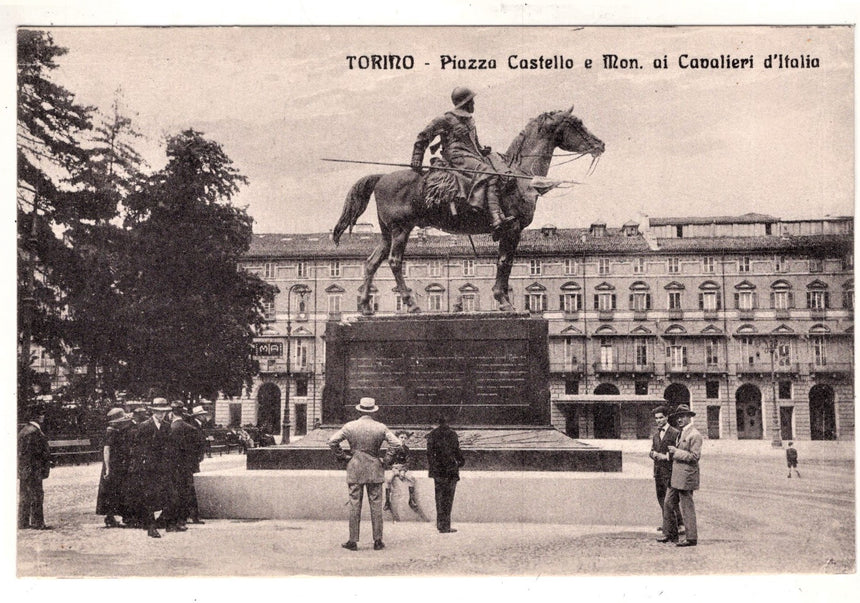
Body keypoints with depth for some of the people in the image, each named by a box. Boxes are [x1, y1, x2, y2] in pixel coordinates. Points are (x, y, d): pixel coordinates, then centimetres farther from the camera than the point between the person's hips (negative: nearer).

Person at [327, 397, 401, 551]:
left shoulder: (350, 426, -2)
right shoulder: (381, 428, -2)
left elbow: (332, 441, -4)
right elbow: (396, 443, -10)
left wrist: (342, 456, 5)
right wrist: (387, 460, 0)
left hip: (355, 469, 0)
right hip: (374, 469, 0)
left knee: (354, 504, 4)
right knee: (376, 504, 5)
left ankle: (353, 541, 5)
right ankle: (378, 541, 6)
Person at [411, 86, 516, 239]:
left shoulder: (469, 120, 25)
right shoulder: (447, 119, 1)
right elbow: (423, 136, 2)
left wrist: (482, 150, 14)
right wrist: (417, 160, 0)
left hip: (473, 155, 9)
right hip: (458, 157, -9)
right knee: (489, 175, -28)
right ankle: (496, 220, -41)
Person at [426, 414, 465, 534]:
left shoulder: (432, 435, 2)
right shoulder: (452, 434, -8)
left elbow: (430, 453, 2)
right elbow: (456, 451, -6)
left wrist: (431, 467, 9)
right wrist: (461, 461, 11)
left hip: (438, 470, 3)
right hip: (451, 469, -3)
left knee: (439, 496, 14)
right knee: (448, 497, 1)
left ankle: (440, 523, 19)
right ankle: (445, 526, 0)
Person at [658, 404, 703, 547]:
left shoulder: (695, 435, -12)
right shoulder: (681, 433, 18)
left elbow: (694, 456, -18)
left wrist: (676, 452, -15)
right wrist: (672, 453, 8)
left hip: (686, 477, -10)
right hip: (675, 477, 10)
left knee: (687, 507, -3)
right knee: (668, 504, 12)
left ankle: (691, 538, 5)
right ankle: (670, 534, 22)